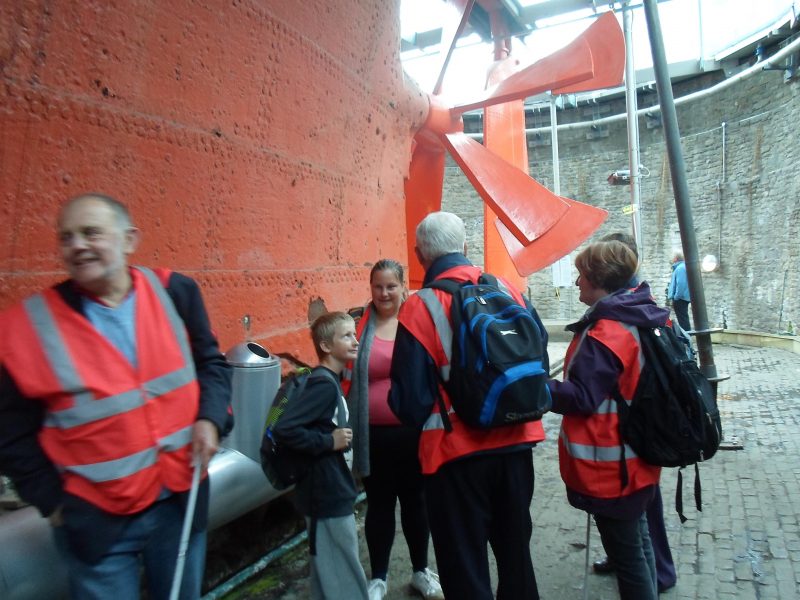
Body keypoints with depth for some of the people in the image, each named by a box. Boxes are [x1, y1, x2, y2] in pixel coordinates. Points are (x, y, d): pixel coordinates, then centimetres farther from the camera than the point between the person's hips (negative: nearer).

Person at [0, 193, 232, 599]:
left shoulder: (174, 292, -8)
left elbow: (210, 363, 6)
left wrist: (211, 418, -9)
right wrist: (54, 502, -1)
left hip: (182, 500, 3)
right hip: (95, 519, -2)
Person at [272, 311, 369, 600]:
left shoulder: (331, 381, 8)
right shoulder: (324, 384, -20)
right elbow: (283, 429, -28)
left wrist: (339, 439, 3)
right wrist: (328, 442, -22)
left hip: (332, 492, 9)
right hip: (327, 495, -9)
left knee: (329, 576, 21)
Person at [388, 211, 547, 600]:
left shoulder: (419, 308, -16)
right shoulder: (508, 290, -3)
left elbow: (409, 399, -14)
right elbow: (540, 360, 6)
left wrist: (416, 417, 8)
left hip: (457, 452, -5)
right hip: (516, 443, 5)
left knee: (464, 564, 15)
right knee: (515, 549, 26)